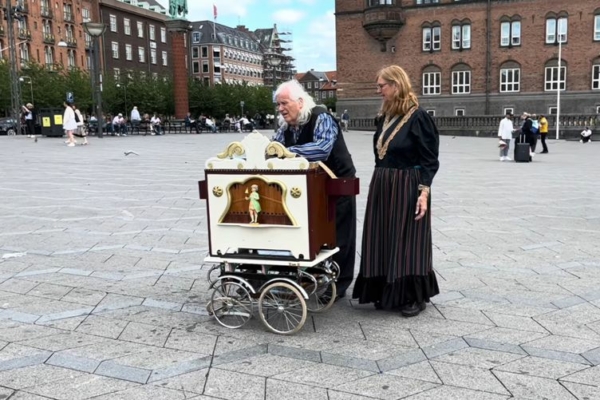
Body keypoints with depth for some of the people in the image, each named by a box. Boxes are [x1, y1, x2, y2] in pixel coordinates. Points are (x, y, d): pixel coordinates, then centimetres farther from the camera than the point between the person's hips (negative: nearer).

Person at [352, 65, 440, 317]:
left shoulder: (418, 117, -13)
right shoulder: (385, 117, 10)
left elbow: (429, 159, -14)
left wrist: (424, 192, -20)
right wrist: (378, 182, 17)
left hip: (407, 187, -7)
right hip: (382, 185, 7)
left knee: (407, 240, 0)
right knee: (383, 240, 10)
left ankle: (414, 297, 14)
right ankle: (387, 292, 23)